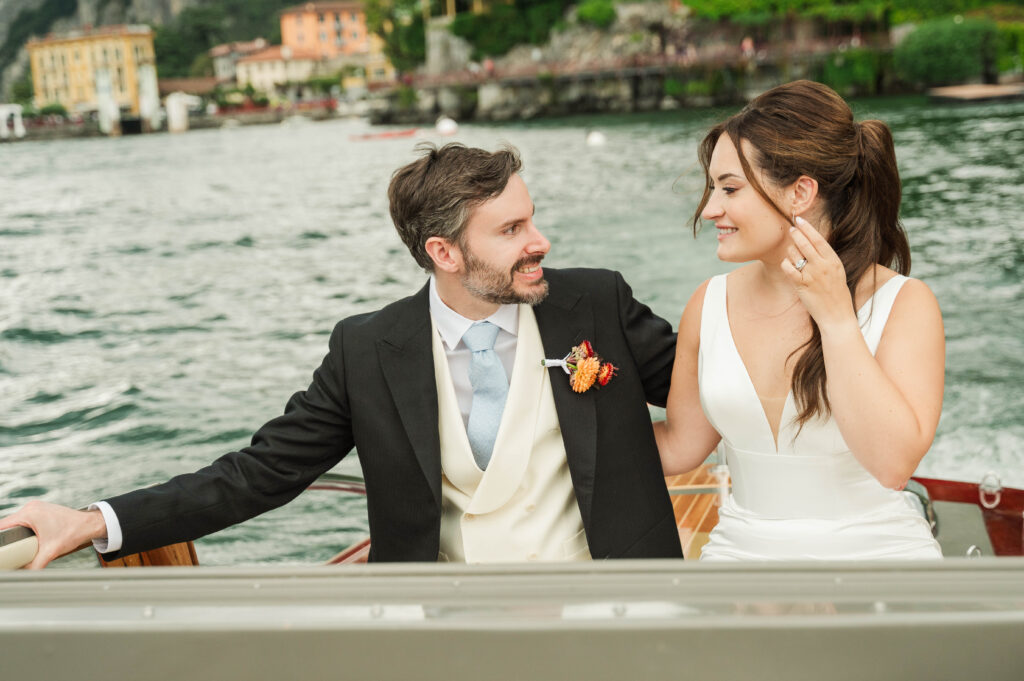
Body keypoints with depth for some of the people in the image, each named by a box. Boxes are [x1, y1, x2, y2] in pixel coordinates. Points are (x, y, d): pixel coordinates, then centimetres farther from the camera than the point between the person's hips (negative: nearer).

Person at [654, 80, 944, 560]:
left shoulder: (903, 304, -7)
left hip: (877, 553, -1)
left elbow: (894, 462, -17)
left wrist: (835, 317, -16)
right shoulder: (711, 304, 2)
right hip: (741, 553, 1)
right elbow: (679, 447, 10)